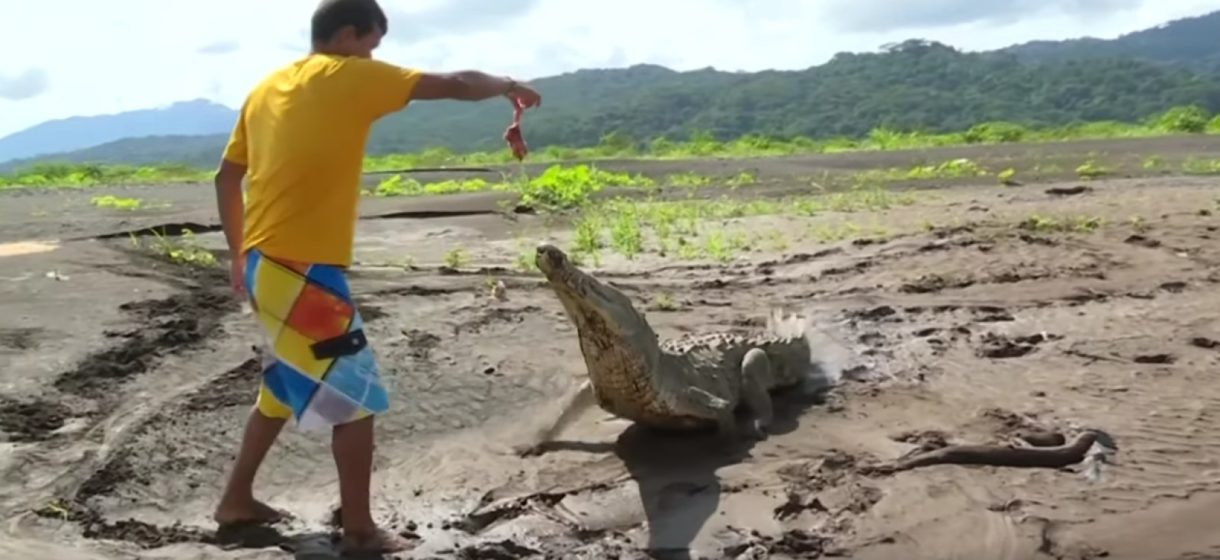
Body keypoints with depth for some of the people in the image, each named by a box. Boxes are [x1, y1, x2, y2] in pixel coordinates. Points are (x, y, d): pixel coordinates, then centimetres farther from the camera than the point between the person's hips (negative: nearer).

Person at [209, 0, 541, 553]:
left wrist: (239, 253, 24)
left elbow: (226, 178, 17)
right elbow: (456, 84, -5)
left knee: (284, 388, 24)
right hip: (304, 272, -8)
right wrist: (511, 87, 13)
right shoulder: (352, 77, -6)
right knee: (355, 396, 3)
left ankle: (236, 499, 33)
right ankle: (360, 530, 11)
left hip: (263, 264, 9)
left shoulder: (267, 88, 15)